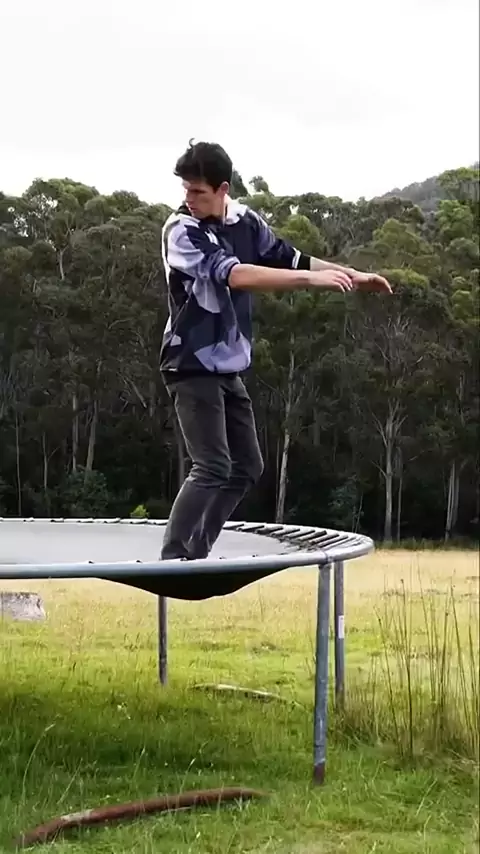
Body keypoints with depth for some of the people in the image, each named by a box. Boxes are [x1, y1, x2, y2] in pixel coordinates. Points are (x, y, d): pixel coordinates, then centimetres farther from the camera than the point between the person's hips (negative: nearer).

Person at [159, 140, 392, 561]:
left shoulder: (246, 221, 3)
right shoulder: (181, 230, -17)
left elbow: (290, 258, 17)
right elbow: (235, 275, -29)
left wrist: (352, 276, 12)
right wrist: (312, 279, -32)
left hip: (228, 367, 8)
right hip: (193, 366, -8)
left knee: (247, 467, 11)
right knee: (212, 469, -15)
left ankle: (194, 555, 18)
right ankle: (169, 561, -10)